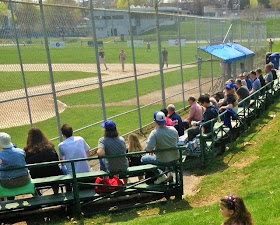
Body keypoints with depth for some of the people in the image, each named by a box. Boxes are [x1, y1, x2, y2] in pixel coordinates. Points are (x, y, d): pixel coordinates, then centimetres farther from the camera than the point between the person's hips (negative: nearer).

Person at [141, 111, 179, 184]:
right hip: (175, 158, 6)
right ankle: (169, 171, 22)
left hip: (163, 161, -6)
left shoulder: (154, 133, -22)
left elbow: (148, 149, -28)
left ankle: (161, 175, 6)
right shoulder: (173, 129, -5)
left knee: (143, 159, 15)